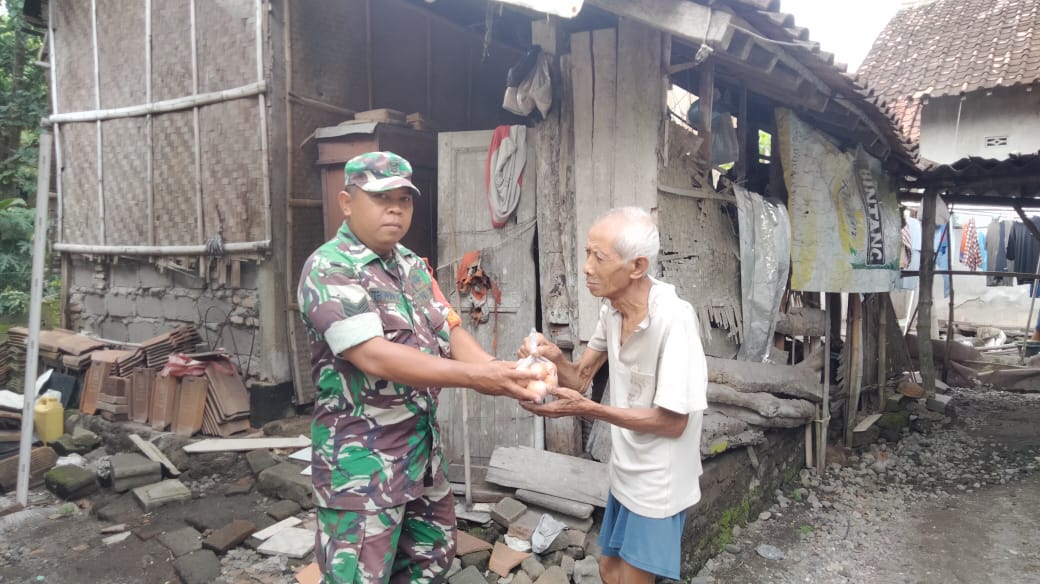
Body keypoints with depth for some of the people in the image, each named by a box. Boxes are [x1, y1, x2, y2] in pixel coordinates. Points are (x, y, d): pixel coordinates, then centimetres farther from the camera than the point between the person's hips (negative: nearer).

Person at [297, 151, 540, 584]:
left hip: (423, 442, 8)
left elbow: (449, 331, 5)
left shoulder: (413, 265, 9)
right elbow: (374, 356, -27)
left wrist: (498, 373, -15)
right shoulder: (329, 268, -16)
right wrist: (474, 377, -30)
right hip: (361, 454, -8)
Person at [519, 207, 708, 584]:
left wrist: (585, 409, -30)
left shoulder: (673, 318, -29)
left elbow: (673, 423, -26)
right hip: (625, 472, 7)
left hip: (657, 482, -7)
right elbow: (581, 377, 3)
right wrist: (555, 358, -19)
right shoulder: (611, 307, -4)